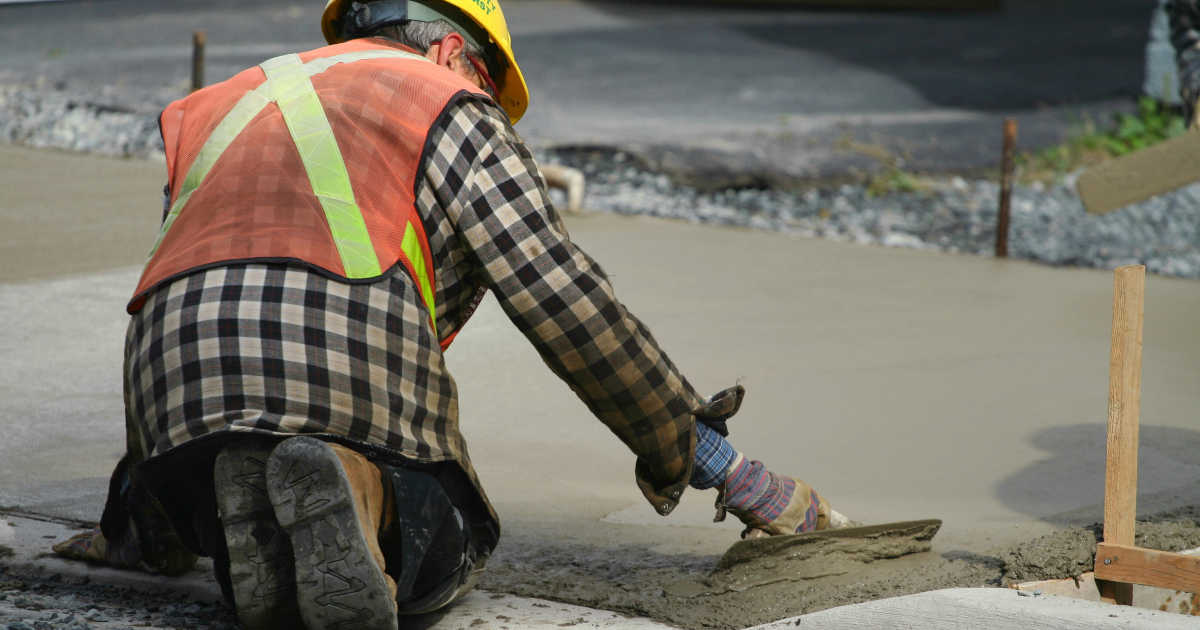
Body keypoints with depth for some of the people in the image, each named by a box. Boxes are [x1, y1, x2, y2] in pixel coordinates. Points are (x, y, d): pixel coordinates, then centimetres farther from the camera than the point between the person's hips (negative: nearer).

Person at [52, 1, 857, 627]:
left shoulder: (217, 114, 36)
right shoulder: (451, 109, 18)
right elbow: (565, 303, 8)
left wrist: (144, 517, 49)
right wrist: (729, 469, 12)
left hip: (180, 396, 5)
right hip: (352, 362, -5)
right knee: (441, 556, 19)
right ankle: (347, 494, -15)